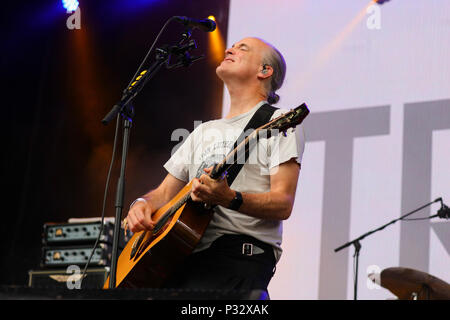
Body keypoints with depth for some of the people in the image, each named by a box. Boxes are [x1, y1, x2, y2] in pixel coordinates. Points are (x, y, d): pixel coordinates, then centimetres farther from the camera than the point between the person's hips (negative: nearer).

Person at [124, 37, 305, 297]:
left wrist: (229, 199, -23)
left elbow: (283, 205, -6)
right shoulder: (205, 131, 27)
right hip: (187, 253, 6)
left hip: (241, 252, -6)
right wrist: (142, 204, 4)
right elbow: (165, 192, 27)